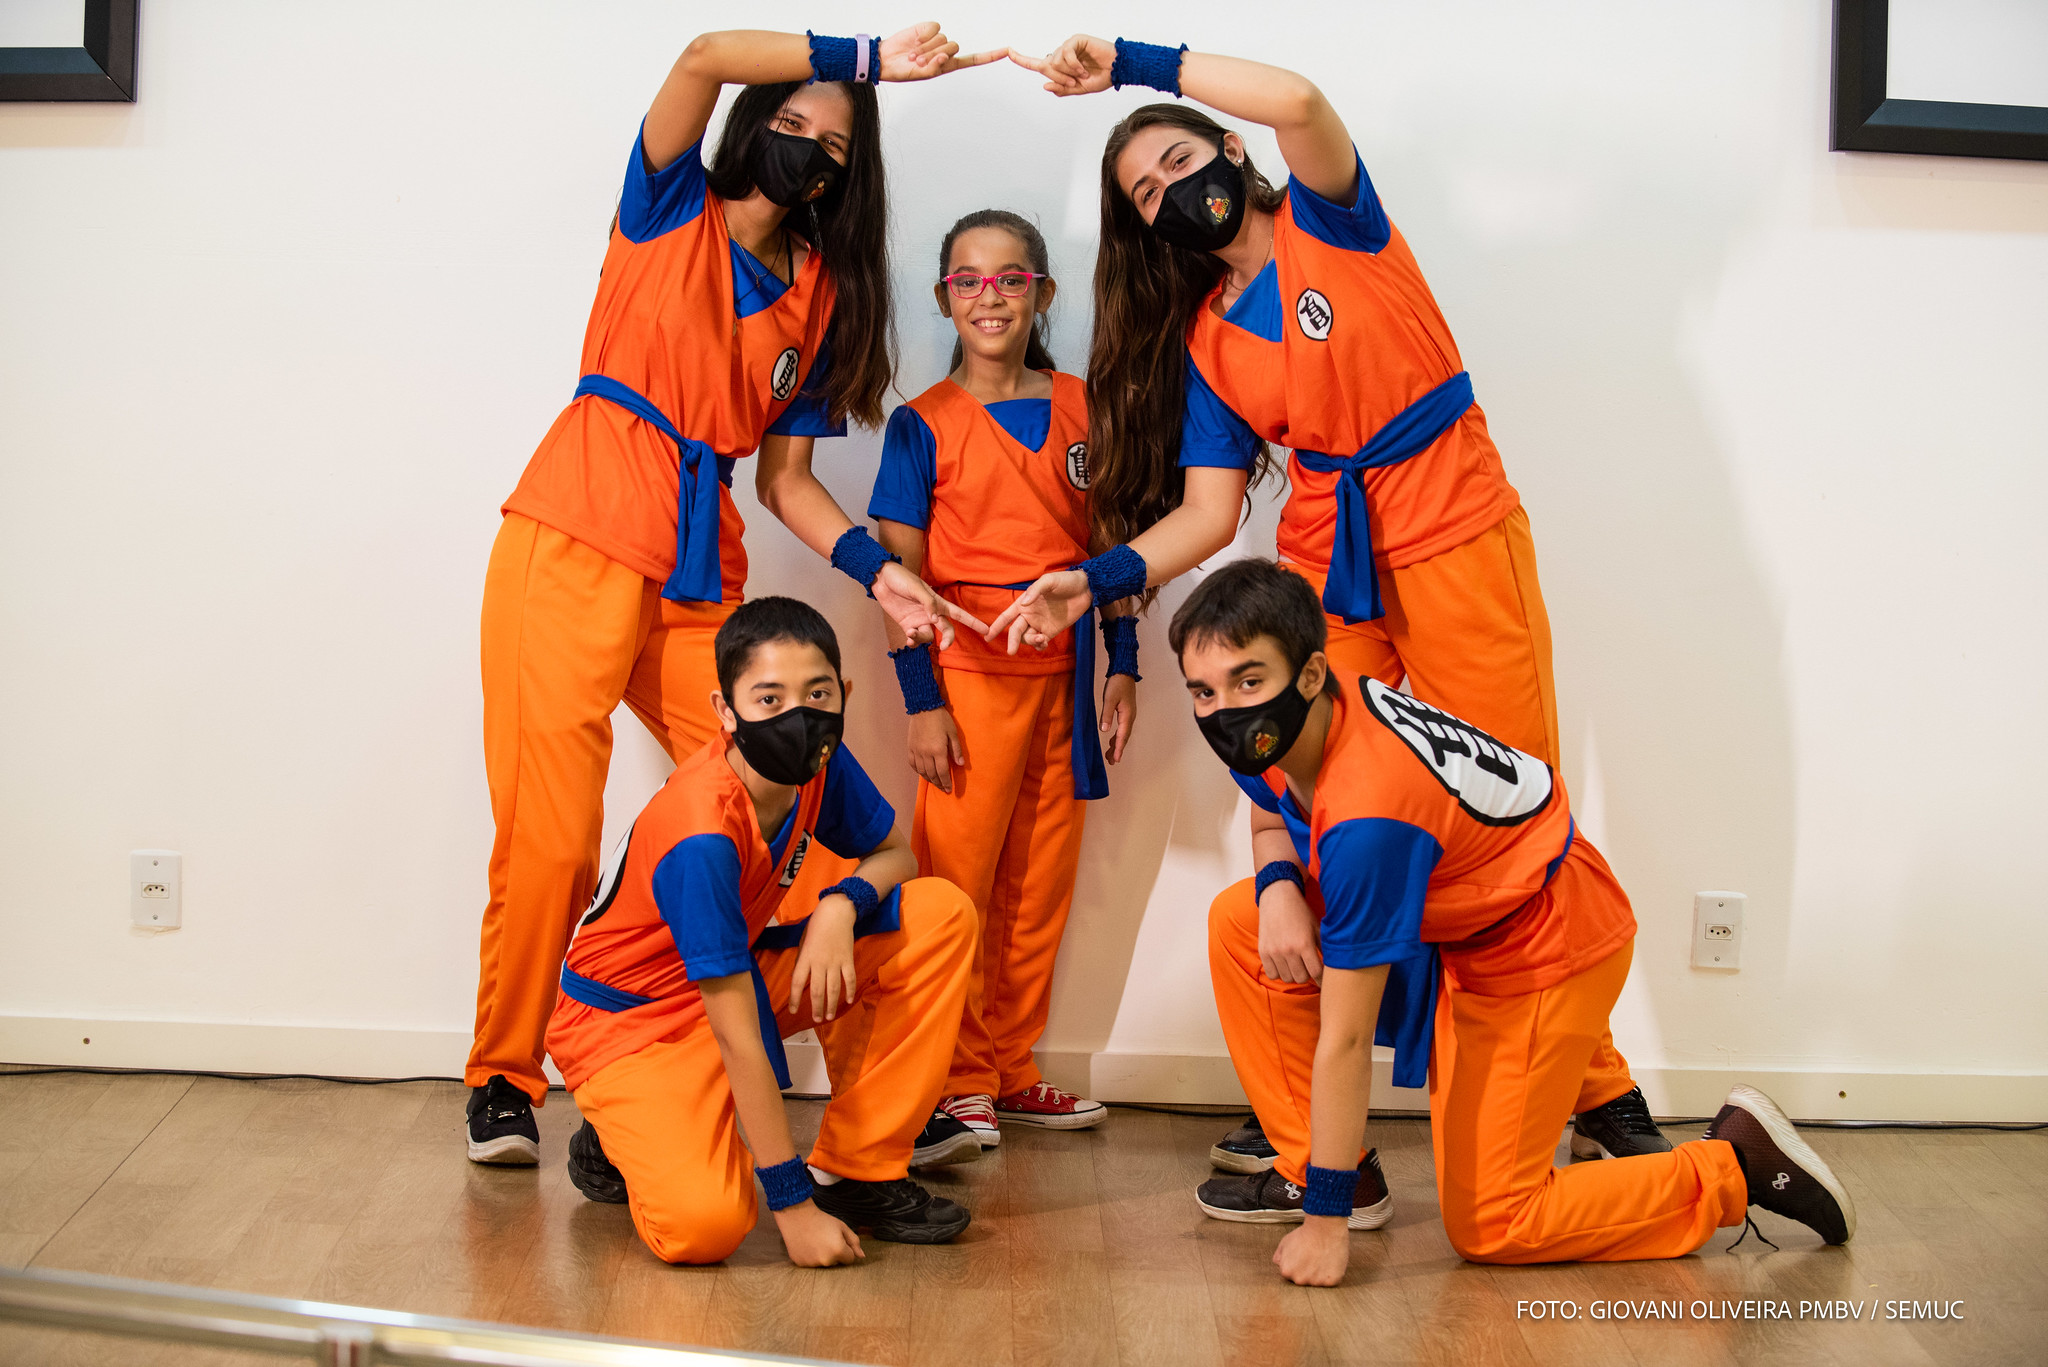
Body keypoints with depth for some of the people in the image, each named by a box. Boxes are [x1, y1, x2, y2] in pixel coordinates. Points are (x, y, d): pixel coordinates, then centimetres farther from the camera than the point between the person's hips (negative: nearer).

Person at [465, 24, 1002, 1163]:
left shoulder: (822, 298, 16)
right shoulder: (670, 211, 7)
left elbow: (786, 477, 11)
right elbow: (705, 57, -11)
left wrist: (876, 568, -3)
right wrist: (871, 59, -11)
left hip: (701, 577, 5)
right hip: (577, 541, -4)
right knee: (550, 831, -8)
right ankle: (505, 1080, 5)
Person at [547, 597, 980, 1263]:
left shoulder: (820, 765, -12)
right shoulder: (701, 836, -33)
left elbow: (895, 853, 6)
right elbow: (736, 1038, -32)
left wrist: (842, 905, -19)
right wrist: (793, 1205, -30)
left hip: (737, 974, 8)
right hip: (630, 1020, -8)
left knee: (942, 916, -10)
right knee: (705, 1224, -33)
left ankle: (853, 1173, -3)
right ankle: (618, 1141, 4)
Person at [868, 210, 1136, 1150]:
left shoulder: (1081, 408, 8)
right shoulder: (924, 424, -2)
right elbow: (899, 573, -4)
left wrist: (1122, 666, 7)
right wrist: (921, 700, -10)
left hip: (1064, 669, 4)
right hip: (969, 667, -4)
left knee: (1042, 880, 9)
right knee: (955, 880, -2)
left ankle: (1010, 1069, 21)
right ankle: (960, 1081, 10)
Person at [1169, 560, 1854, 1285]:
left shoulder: (1368, 809, -37)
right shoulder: (1281, 728, -12)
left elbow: (1345, 1039, -32)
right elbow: (1272, 819, 13)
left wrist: (1327, 1220, -24)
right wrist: (1277, 887, -13)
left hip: (1543, 951, -9)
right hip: (1451, 918, 9)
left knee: (1489, 1229, -5)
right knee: (1239, 923, -3)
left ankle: (1737, 1164, 8)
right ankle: (1330, 1172, 8)